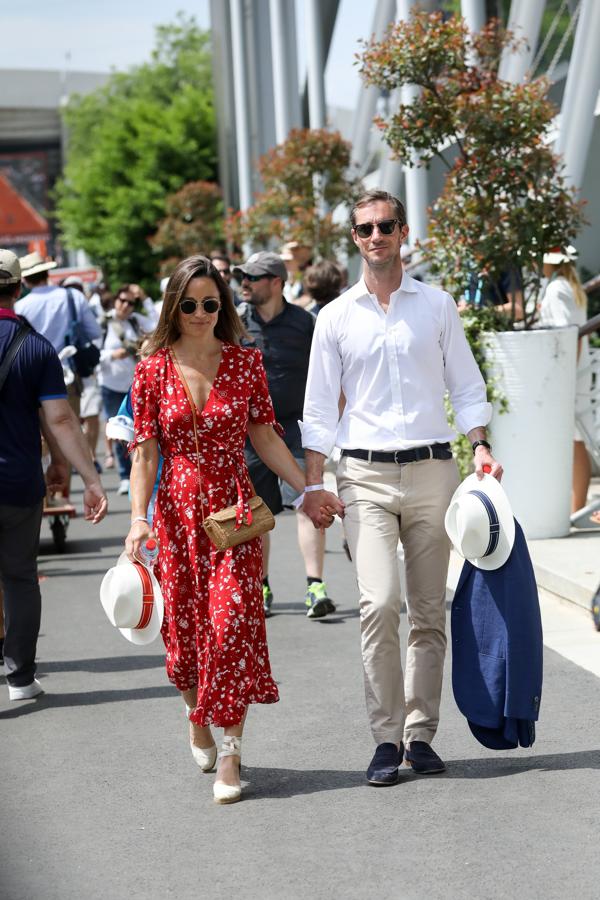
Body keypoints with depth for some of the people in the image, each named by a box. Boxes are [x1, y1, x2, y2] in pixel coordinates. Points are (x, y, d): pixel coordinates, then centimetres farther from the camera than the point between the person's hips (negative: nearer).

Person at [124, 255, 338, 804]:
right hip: (178, 511, 1)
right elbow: (145, 450, 1)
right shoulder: (153, 370, 1)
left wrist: (308, 491, 3)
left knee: (232, 623, -12)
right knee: (185, 626, 7)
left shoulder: (246, 362, 2)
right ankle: (198, 720, 37)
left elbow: (264, 437, 7)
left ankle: (229, 756, -8)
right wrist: (139, 517, -9)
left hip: (234, 508, -1)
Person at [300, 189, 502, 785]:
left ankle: (420, 733, 11)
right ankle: (386, 738, -9)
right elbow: (319, 407, 9)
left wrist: (481, 446, -3)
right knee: (379, 604, -15)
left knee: (429, 612, 3)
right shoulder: (336, 317, 7)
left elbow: (466, 385, 12)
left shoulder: (437, 306, 9)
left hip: (431, 469, 1)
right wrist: (313, 483, 1)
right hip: (365, 473, -1)